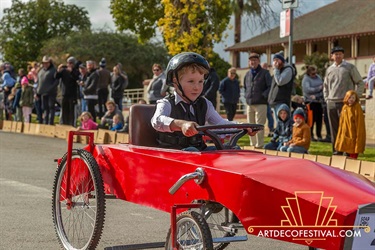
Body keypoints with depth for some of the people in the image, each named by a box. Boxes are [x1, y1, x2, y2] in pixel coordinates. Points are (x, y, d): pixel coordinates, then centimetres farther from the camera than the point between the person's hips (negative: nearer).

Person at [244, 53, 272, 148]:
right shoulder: (248, 74, 15)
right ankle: (253, 144, 18)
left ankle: (259, 145, -7)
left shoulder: (264, 73, -1)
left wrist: (264, 95, -13)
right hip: (249, 104, 6)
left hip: (261, 104, -6)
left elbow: (270, 86, -7)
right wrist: (246, 95, 14)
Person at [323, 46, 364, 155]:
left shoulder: (350, 67, 1)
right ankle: (336, 150, 12)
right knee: (334, 129, 6)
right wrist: (326, 98, 13)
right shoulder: (329, 69, 14)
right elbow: (325, 86, 25)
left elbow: (360, 83, 3)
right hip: (331, 104, 4)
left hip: (345, 103, -4)